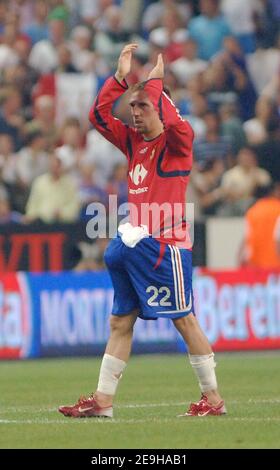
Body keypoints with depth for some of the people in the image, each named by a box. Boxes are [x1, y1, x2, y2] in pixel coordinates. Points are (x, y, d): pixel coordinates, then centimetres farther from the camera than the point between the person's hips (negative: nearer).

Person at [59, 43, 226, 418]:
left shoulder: (177, 141, -6)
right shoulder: (133, 141, 13)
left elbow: (173, 120, -27)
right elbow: (98, 116, 8)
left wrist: (154, 81, -16)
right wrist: (120, 77, -1)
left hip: (167, 245, -7)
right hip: (135, 243, 7)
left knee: (185, 320, -4)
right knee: (120, 322, 7)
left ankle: (213, 398, 4)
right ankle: (103, 401, 10)